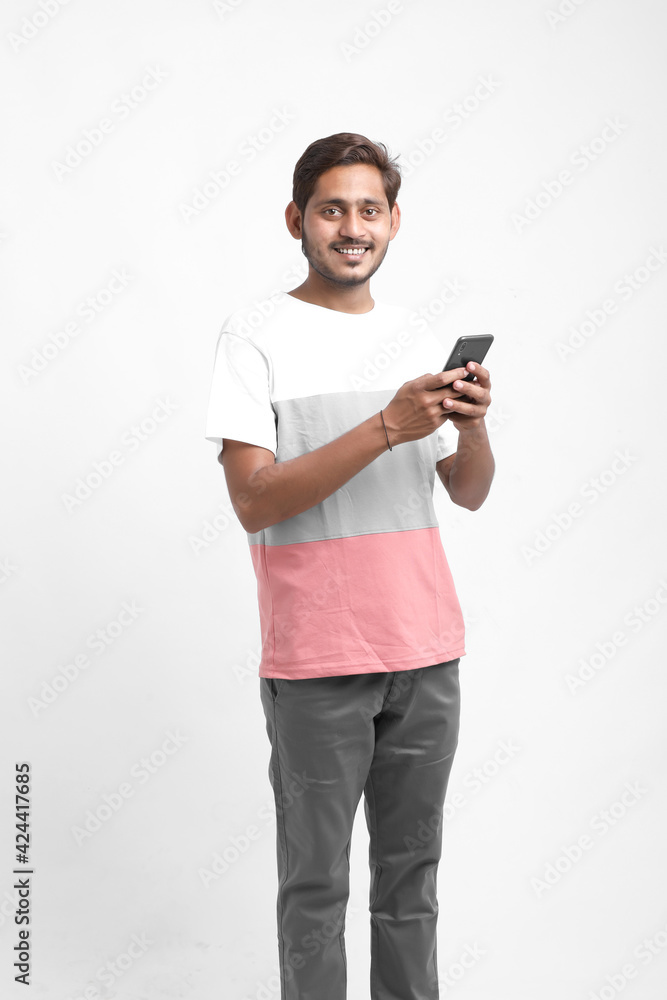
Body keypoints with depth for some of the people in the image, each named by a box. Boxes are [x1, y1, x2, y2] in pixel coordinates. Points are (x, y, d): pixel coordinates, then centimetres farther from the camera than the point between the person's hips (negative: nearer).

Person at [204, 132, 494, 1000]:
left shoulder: (413, 336, 11)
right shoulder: (256, 335, -5)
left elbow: (469, 493, 11)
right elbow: (254, 499, -16)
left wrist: (472, 424, -10)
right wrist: (387, 426, -23)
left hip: (426, 648, 5)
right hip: (316, 662, -5)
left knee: (412, 868, 15)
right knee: (317, 882, 6)